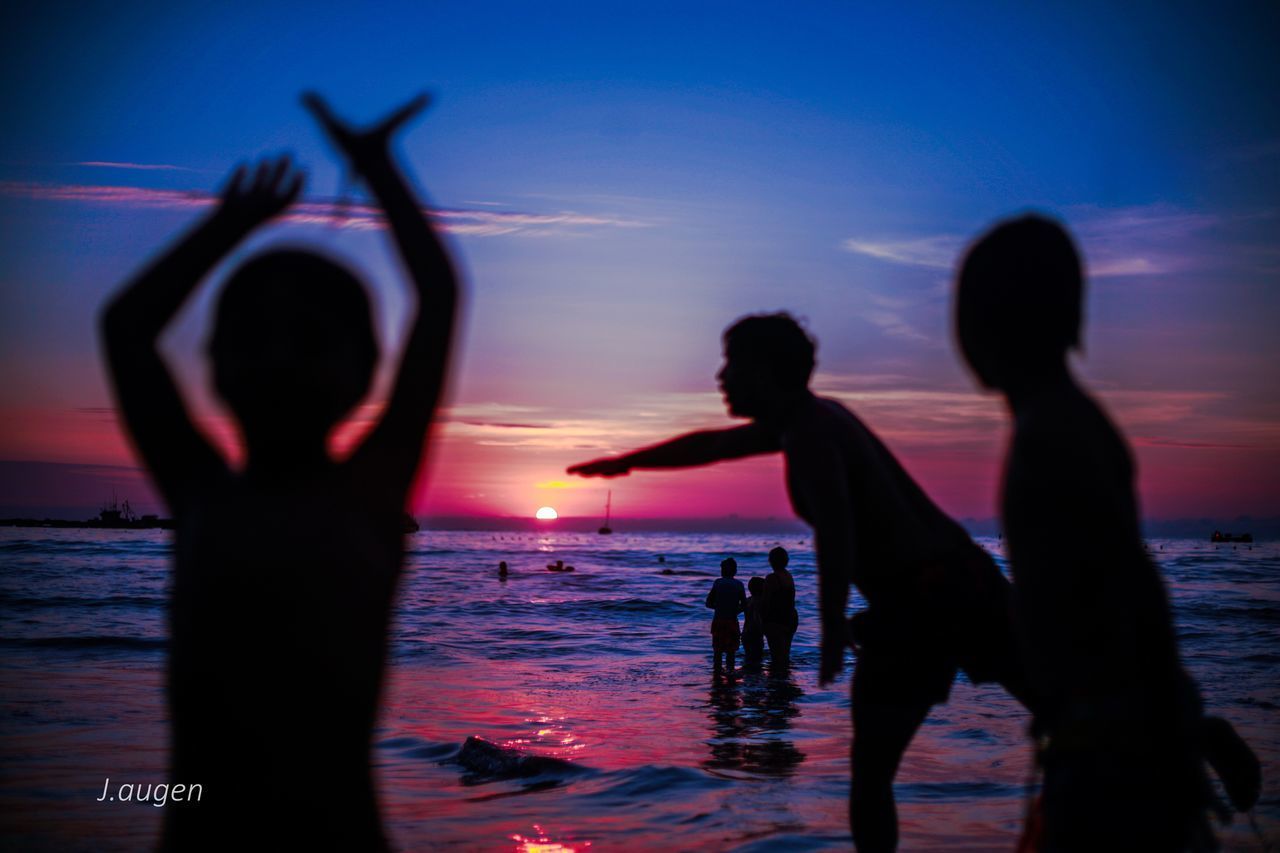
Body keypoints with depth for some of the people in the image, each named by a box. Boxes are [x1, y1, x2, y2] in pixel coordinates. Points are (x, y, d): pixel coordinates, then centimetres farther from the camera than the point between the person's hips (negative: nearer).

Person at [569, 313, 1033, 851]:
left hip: (917, 605, -9)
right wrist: (627, 461, 41)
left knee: (870, 777, 3)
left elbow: (835, 531, -22)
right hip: (967, 578, 9)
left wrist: (832, 628, -19)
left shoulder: (809, 433, -6)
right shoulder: (815, 416, 21)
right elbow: (712, 445, 32)